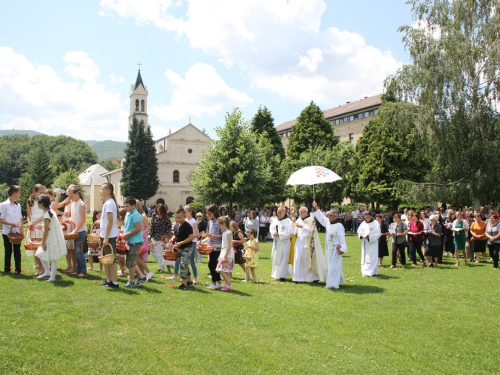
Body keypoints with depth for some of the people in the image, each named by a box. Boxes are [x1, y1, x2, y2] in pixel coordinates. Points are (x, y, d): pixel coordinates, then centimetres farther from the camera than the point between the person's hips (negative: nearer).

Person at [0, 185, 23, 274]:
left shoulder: (18, 205, 8)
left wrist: (21, 230, 3)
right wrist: (11, 224, -21)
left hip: (17, 232, 4)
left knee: (17, 251, 5)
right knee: (8, 251, 6)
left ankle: (18, 269, 11)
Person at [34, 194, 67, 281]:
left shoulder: (46, 215, -18)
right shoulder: (51, 211, 10)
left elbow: (46, 230, -19)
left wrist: (43, 242, -14)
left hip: (52, 239, -10)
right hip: (55, 237, 10)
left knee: (53, 258, -3)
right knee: (40, 254, 17)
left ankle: (52, 277, 3)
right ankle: (47, 272, 26)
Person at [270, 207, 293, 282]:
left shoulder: (288, 221, -6)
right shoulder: (275, 220, 9)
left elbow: (289, 232, -13)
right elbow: (271, 228, 8)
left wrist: (279, 234, -18)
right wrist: (274, 233, -14)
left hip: (284, 242, -5)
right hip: (276, 242, 6)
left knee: (283, 259, -7)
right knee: (275, 258, 10)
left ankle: (282, 275, -4)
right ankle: (276, 273, 22)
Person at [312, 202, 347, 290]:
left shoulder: (339, 225, -15)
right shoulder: (328, 223, 8)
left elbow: (342, 237, -18)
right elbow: (321, 217, 21)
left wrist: (343, 248, -22)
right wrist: (316, 208, 20)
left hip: (335, 249, -9)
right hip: (328, 249, 9)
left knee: (334, 266, -6)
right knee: (329, 266, 15)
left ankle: (333, 284, -1)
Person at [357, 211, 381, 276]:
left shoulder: (375, 223, -6)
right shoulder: (363, 223, 7)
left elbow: (377, 234, -11)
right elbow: (359, 230, 11)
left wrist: (369, 237, -22)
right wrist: (360, 234, -11)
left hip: (372, 243, -5)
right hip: (365, 243, 5)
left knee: (372, 257, -5)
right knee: (365, 257, 8)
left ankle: (372, 272, -3)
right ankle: (365, 271, 17)